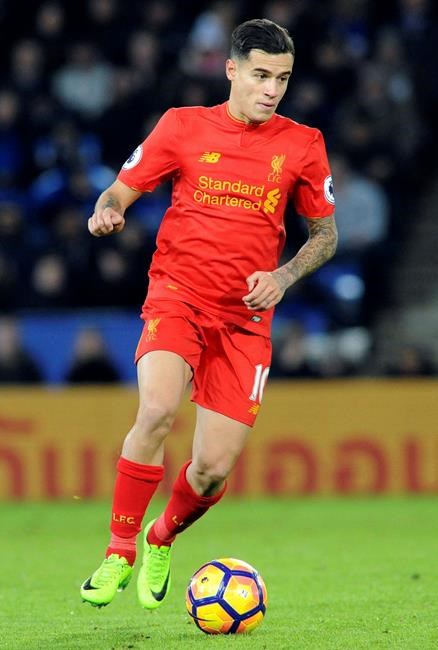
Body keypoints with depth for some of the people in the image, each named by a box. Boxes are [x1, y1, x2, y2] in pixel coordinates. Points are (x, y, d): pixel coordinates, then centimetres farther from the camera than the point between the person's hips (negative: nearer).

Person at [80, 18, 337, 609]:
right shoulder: (183, 127, 2)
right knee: (158, 409, -31)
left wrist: (283, 277, -4)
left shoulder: (303, 145, 5)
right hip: (178, 294, -2)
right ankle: (120, 550, -16)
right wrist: (106, 212, -17)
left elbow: (325, 234, 14)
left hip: (246, 317, 2)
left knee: (213, 470, -4)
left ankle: (163, 539, 30)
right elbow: (121, 190, 7)